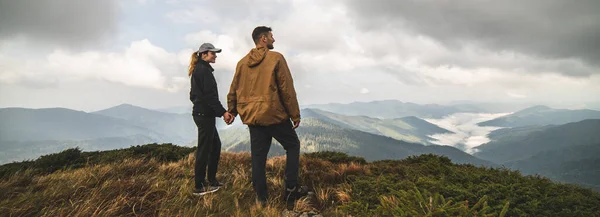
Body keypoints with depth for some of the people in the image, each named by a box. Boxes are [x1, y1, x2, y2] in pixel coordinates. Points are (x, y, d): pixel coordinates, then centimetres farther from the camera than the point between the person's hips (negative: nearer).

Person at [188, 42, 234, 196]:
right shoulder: (204, 69, -11)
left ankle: (211, 180, 23)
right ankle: (199, 187, 4)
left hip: (201, 113, 10)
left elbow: (194, 95, 23)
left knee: (215, 145, 15)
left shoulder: (197, 70, 20)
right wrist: (222, 112, -22)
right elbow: (210, 95, -20)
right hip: (205, 114, -10)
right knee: (204, 149, -4)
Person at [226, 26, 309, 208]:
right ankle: (291, 189, 8)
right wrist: (295, 114, -4)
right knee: (293, 146, 12)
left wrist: (232, 112, 25)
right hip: (274, 115, -5)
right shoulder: (276, 58, -7)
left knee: (258, 155, 11)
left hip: (251, 117, 6)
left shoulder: (242, 62, 10)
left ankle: (261, 196, 17)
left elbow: (233, 91, 13)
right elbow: (287, 89, -10)